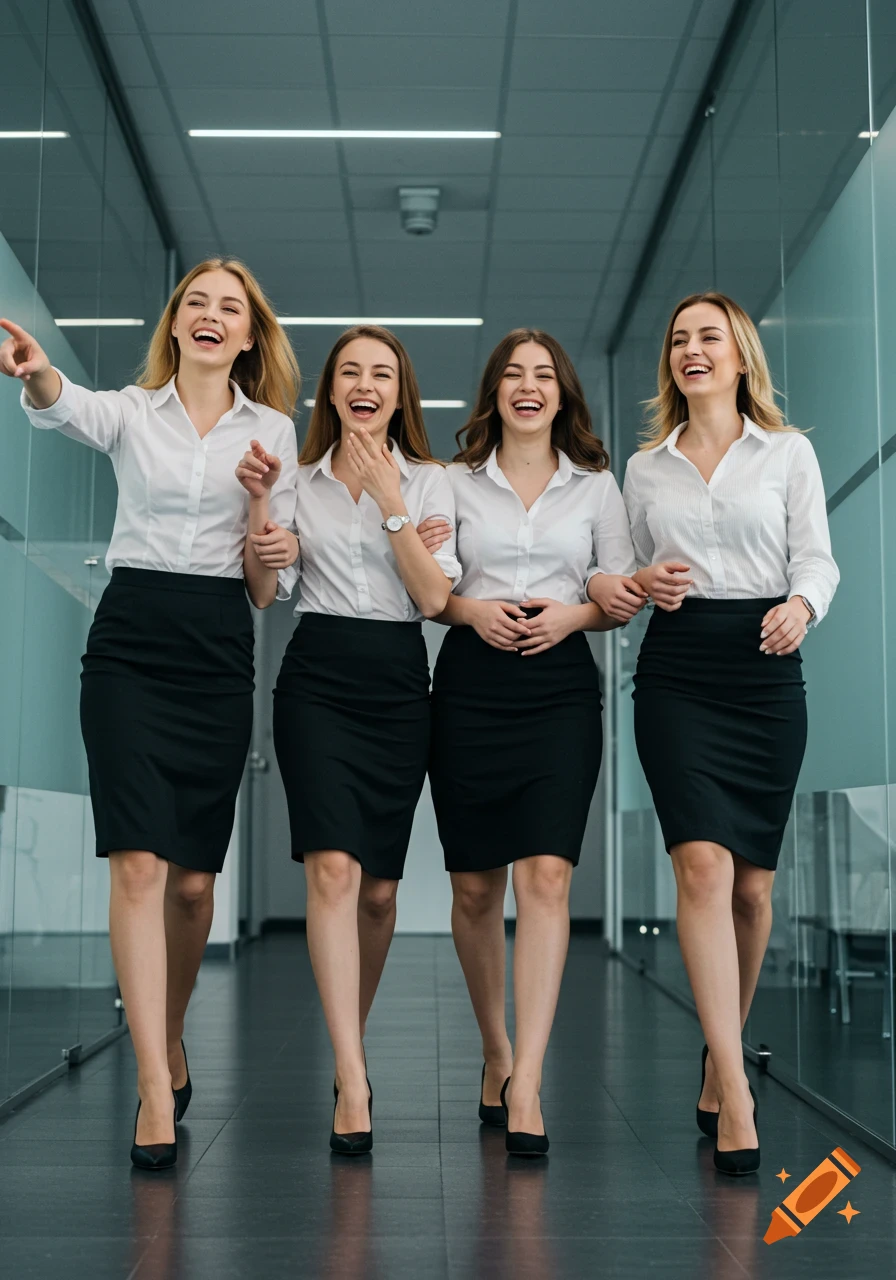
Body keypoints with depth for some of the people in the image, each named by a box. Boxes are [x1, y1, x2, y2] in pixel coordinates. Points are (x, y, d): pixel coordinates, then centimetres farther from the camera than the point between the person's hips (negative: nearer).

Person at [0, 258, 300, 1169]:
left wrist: (278, 551, -16)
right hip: (129, 640, -1)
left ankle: (169, 1042, 30)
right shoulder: (130, 410, 7)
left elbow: (272, 567, 9)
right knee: (138, 863, -13)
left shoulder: (273, 429, 10)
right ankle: (156, 1090, -11)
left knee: (194, 876, 6)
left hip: (219, 649, 2)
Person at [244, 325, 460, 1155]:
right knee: (333, 868, -17)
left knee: (380, 886, 7)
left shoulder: (429, 482, 7)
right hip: (317, 676, -1)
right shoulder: (302, 481, 9)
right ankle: (353, 1082, -19)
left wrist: (392, 502, -11)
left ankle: (353, 1037, 30)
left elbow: (434, 598, -4)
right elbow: (264, 593, 4)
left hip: (397, 682, 1)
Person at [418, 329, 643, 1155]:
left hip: (561, 684, -1)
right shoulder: (455, 482, 11)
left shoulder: (597, 484, 11)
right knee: (474, 888, 5)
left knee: (547, 875, -15)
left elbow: (623, 597, 11)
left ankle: (526, 1085, -15)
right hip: (471, 684, 1)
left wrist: (573, 614, -8)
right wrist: (468, 609, -9)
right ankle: (494, 1049, 26)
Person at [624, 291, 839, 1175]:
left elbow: (816, 556, 2)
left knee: (751, 884, 4)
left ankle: (721, 1056, 25)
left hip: (765, 669, 0)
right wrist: (642, 581, -5)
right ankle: (735, 1093, -17)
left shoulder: (787, 452, 9)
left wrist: (801, 604, -20)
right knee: (703, 866, -16)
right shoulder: (645, 467, 15)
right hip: (676, 670, 0)